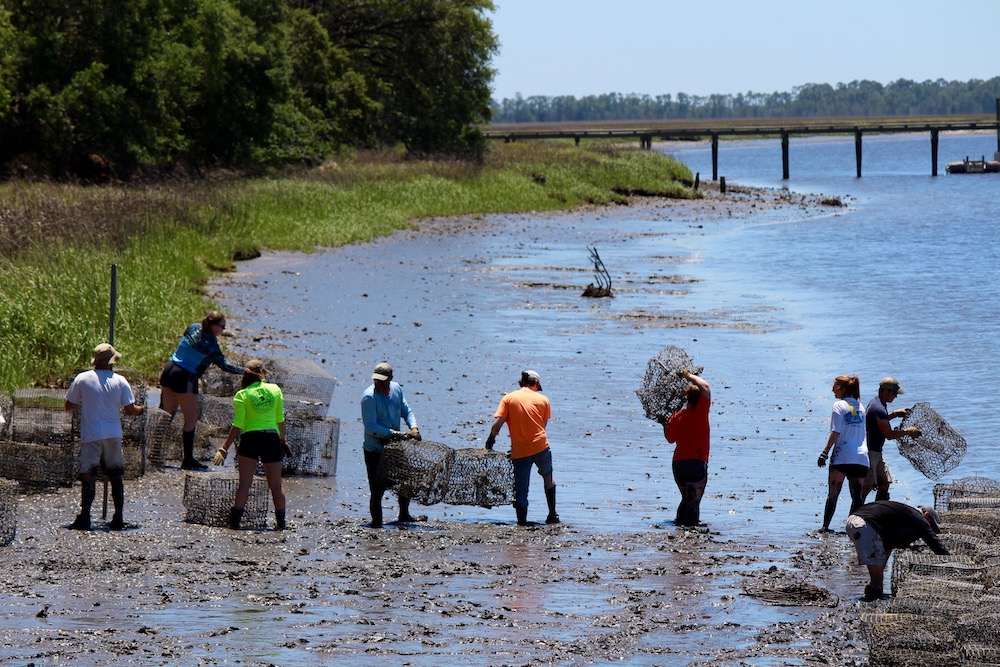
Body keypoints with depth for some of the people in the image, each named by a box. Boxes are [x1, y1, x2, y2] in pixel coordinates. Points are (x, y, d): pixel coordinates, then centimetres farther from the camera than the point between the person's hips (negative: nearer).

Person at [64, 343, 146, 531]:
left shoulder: (82, 379, -3)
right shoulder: (120, 381, 0)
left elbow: (69, 405, 4)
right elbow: (130, 410, 0)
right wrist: (141, 409, 21)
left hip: (91, 436, -2)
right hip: (113, 435, 2)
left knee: (88, 476, -4)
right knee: (116, 477, 13)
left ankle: (84, 517, -15)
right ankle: (118, 519, 14)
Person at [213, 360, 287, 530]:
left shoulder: (242, 395, -4)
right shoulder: (275, 389, 2)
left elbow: (237, 426, -7)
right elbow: (280, 420, 8)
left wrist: (224, 448, -2)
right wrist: (282, 441, 22)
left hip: (251, 439, -2)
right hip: (272, 438, 2)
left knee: (244, 483, 0)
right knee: (276, 484, 11)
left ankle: (235, 520, -5)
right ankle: (281, 521, 14)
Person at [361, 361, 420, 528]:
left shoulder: (396, 389, 0)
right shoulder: (369, 397, -21)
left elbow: (406, 410, 13)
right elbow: (371, 427, -24)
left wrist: (413, 427, -5)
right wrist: (395, 434, -27)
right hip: (375, 450, -7)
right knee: (377, 489, -6)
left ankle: (404, 515, 38)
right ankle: (376, 522, 7)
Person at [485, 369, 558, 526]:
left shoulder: (508, 398, 3)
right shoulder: (543, 400, 7)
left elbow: (497, 425, -5)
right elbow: (543, 426, 9)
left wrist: (491, 439, 12)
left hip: (519, 452, -1)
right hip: (541, 447, 1)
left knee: (521, 491, 5)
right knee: (548, 477, 26)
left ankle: (522, 522, 0)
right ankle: (552, 515, 23)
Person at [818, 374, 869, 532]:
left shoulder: (839, 405, -3)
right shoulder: (860, 406, 16)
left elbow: (835, 432, -10)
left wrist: (825, 452, -8)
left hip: (843, 457, -5)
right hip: (862, 457, 5)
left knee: (833, 494, 1)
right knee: (857, 496, 4)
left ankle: (825, 527, -1)